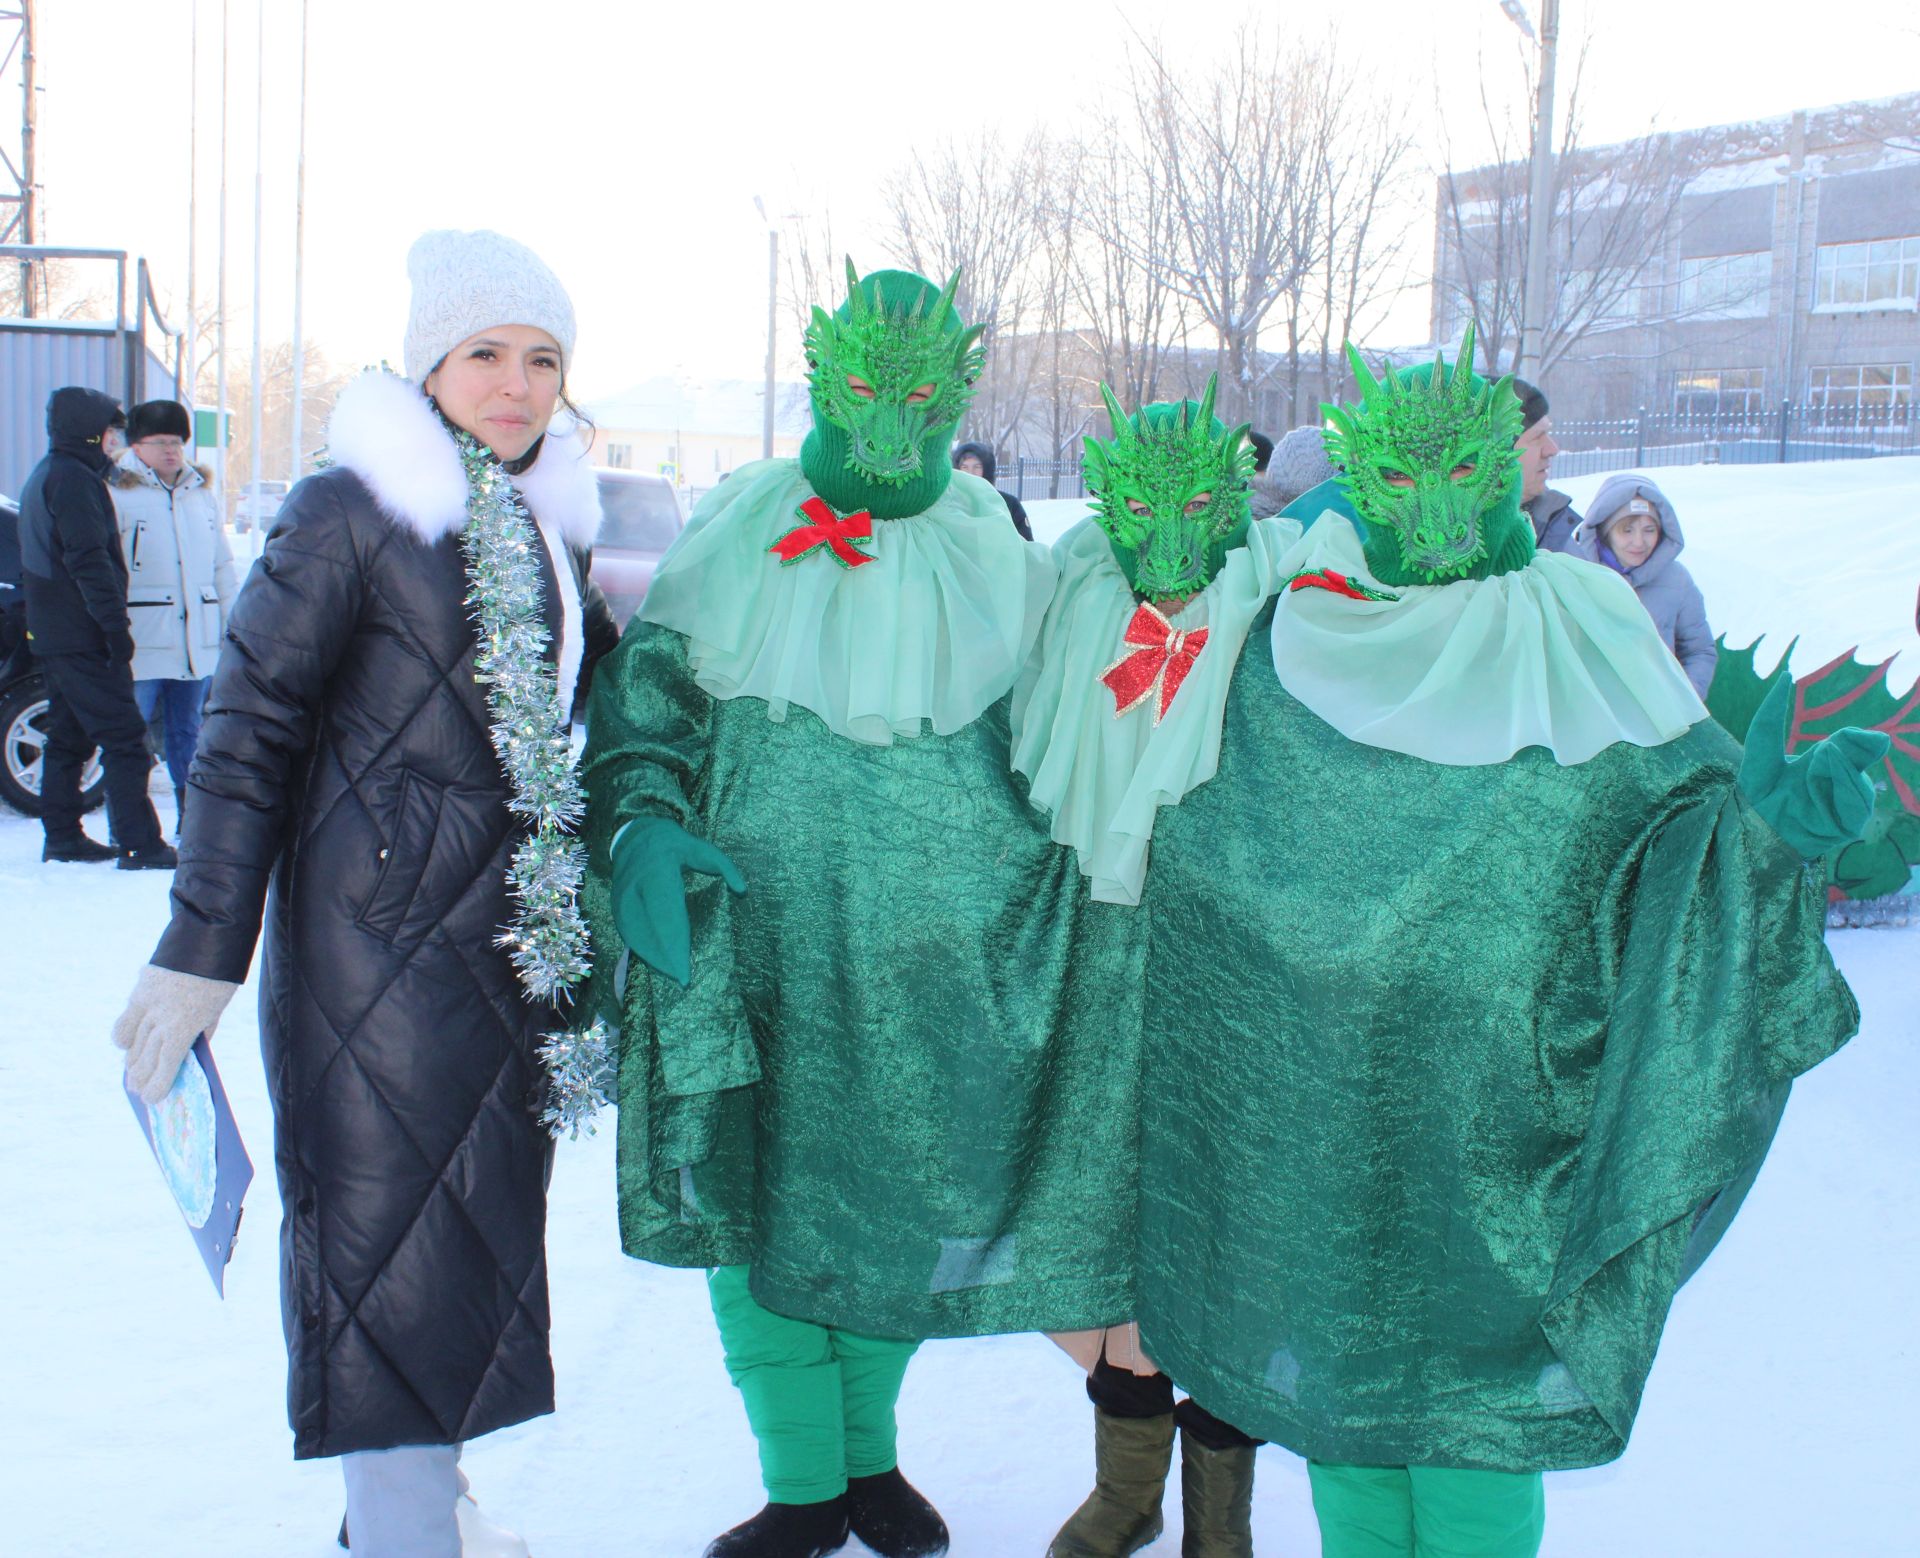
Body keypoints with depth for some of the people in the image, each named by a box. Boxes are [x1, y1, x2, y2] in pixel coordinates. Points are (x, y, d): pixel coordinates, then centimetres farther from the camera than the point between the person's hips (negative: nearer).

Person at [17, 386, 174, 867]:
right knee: (124, 737, -10)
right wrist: (116, 625, -20)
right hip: (83, 637, -10)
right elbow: (88, 561, -20)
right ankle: (139, 845, -12)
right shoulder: (74, 478, -13)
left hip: (51, 634, 10)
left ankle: (62, 837, 20)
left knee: (68, 737, 15)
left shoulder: (43, 476, 19)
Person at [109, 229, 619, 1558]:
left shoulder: (547, 518, 10)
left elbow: (598, 689, 23)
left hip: (513, 929, 7)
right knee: (388, 1212, -2)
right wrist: (199, 953, -12)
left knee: (485, 1206, 15)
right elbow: (248, 730, -9)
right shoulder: (353, 510, -9)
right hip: (379, 926, -7)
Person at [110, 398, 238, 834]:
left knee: (188, 732, 13)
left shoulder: (200, 493, 16)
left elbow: (222, 565, 21)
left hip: (198, 640, 5)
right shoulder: (117, 493, -3)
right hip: (142, 640, -5)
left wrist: (232, 621, 16)